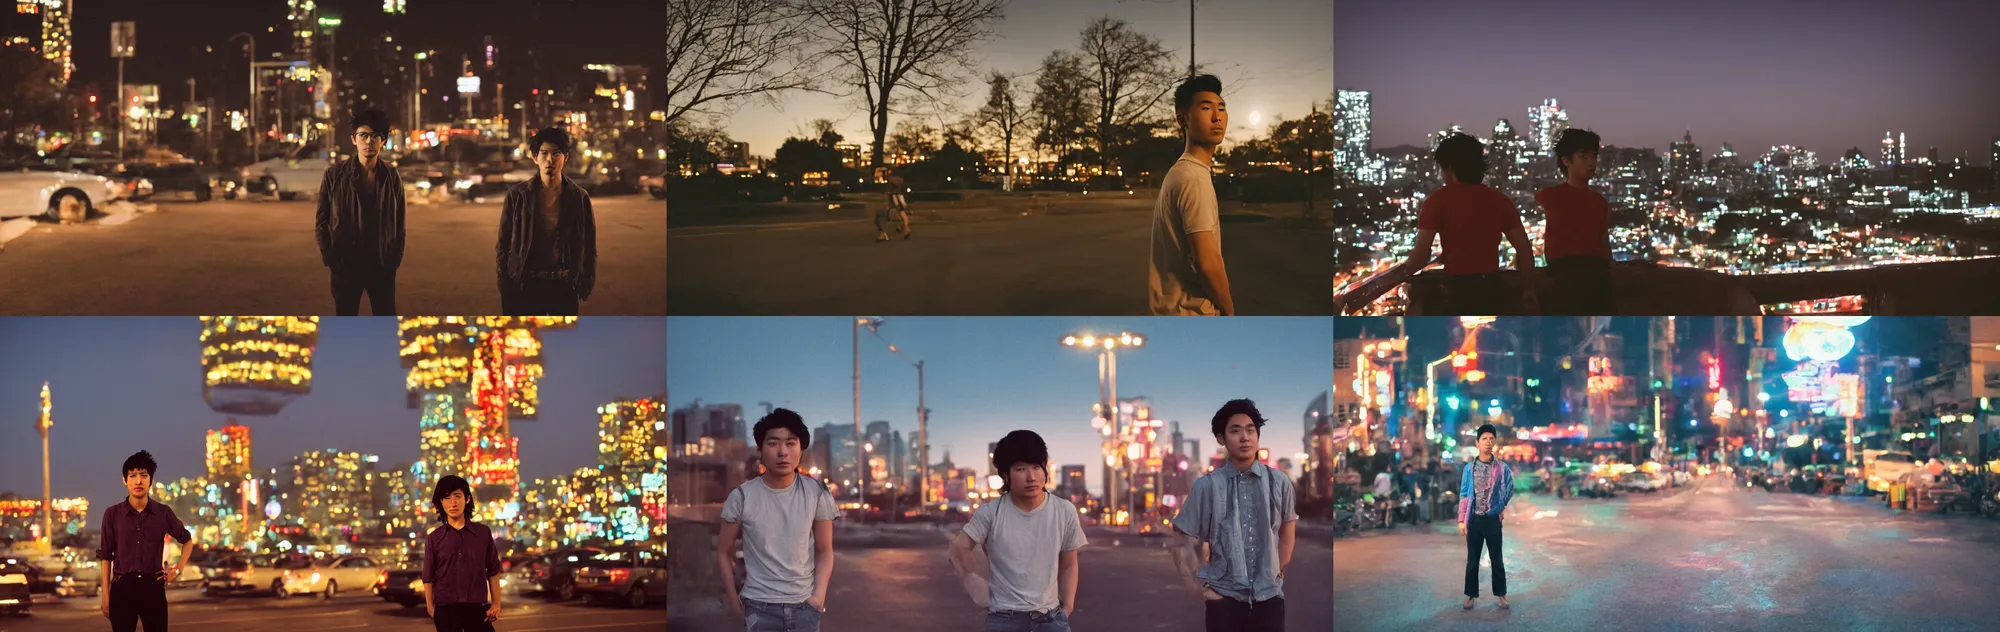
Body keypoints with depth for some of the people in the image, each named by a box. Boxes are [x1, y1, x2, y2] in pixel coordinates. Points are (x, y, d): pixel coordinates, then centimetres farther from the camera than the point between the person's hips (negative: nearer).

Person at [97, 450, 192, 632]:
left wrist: (179, 569, 5)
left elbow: (186, 541, 19)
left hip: (152, 586, 1)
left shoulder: (163, 513, 3)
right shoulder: (112, 514, 0)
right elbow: (106, 556, 4)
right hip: (122, 587, -1)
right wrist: (105, 594, 1)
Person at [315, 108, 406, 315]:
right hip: (346, 265, -1)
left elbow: (399, 224, 8)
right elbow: (321, 222, 1)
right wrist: (331, 259, -6)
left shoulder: (392, 178, 2)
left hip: (382, 265, 1)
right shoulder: (334, 175, -3)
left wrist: (395, 260, 0)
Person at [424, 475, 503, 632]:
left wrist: (496, 603, 4)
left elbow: (493, 571, 9)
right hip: (446, 610, 0)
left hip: (477, 608, 0)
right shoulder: (434, 538, 3)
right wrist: (430, 607, 1)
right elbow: (428, 577, 6)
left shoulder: (483, 533, 4)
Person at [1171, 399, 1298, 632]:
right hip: (1225, 598, -2)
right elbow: (1182, 543, 1)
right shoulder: (1206, 486, -5)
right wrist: (1199, 588, -1)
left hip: (1268, 596, 2)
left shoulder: (1279, 482, 1)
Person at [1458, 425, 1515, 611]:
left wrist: (1502, 509, 6)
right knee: (1472, 560, 5)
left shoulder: (1502, 468, -2)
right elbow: (1463, 495, 1)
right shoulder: (1469, 468, 0)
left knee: (1496, 559, 6)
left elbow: (1509, 491, 9)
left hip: (1493, 519, -1)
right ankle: (1471, 595, 12)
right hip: (1474, 519, 1)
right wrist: (1461, 520, -3)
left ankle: (1501, 594, 14)